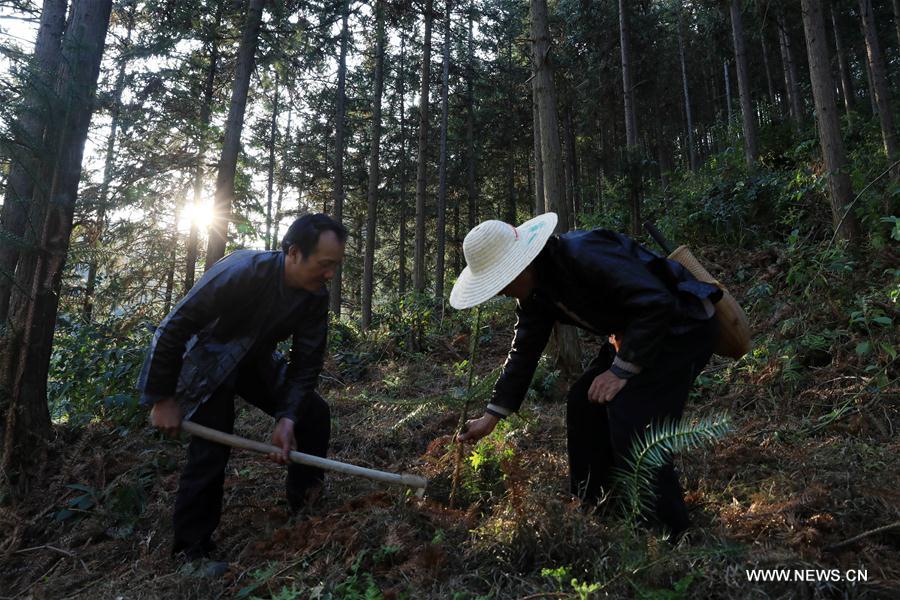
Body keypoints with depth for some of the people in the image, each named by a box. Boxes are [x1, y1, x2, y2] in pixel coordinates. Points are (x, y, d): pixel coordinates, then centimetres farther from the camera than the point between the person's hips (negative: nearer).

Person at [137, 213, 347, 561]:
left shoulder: (316, 296, -17)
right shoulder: (241, 272, -35)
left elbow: (307, 363, -11)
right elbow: (172, 329, -30)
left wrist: (287, 417, -23)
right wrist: (162, 399, -23)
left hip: (256, 362, 6)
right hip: (208, 363, -6)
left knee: (314, 413, -1)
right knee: (210, 451, -14)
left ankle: (306, 502, 16)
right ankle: (193, 550, 3)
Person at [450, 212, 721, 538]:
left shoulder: (584, 255, -30)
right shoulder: (535, 290, -1)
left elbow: (657, 303, -31)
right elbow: (524, 351, 6)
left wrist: (621, 370, -26)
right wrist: (492, 415, 5)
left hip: (682, 326, -9)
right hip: (637, 331, 9)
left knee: (632, 418, -18)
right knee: (583, 402, 6)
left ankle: (667, 532, 0)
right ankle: (593, 508, 21)